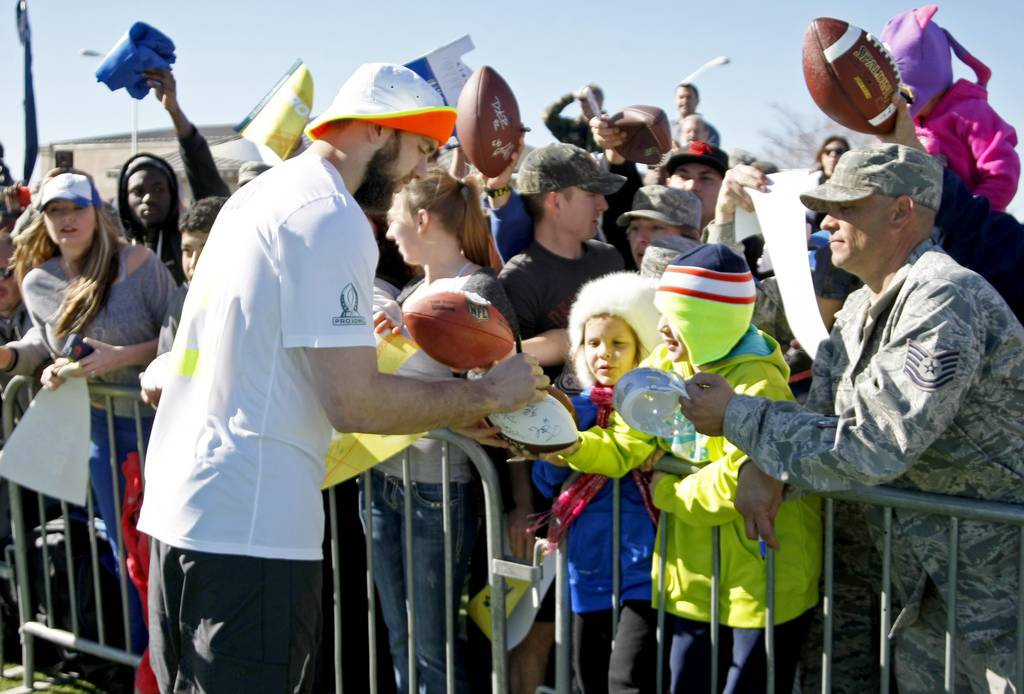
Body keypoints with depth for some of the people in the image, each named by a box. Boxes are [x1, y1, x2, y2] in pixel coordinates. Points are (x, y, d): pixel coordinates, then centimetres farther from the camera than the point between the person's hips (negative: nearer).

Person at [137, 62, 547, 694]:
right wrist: (489, 393, -9)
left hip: (181, 503, 10)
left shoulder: (259, 194, 16)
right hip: (251, 529, -10)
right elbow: (353, 402, -19)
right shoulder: (333, 218, -14)